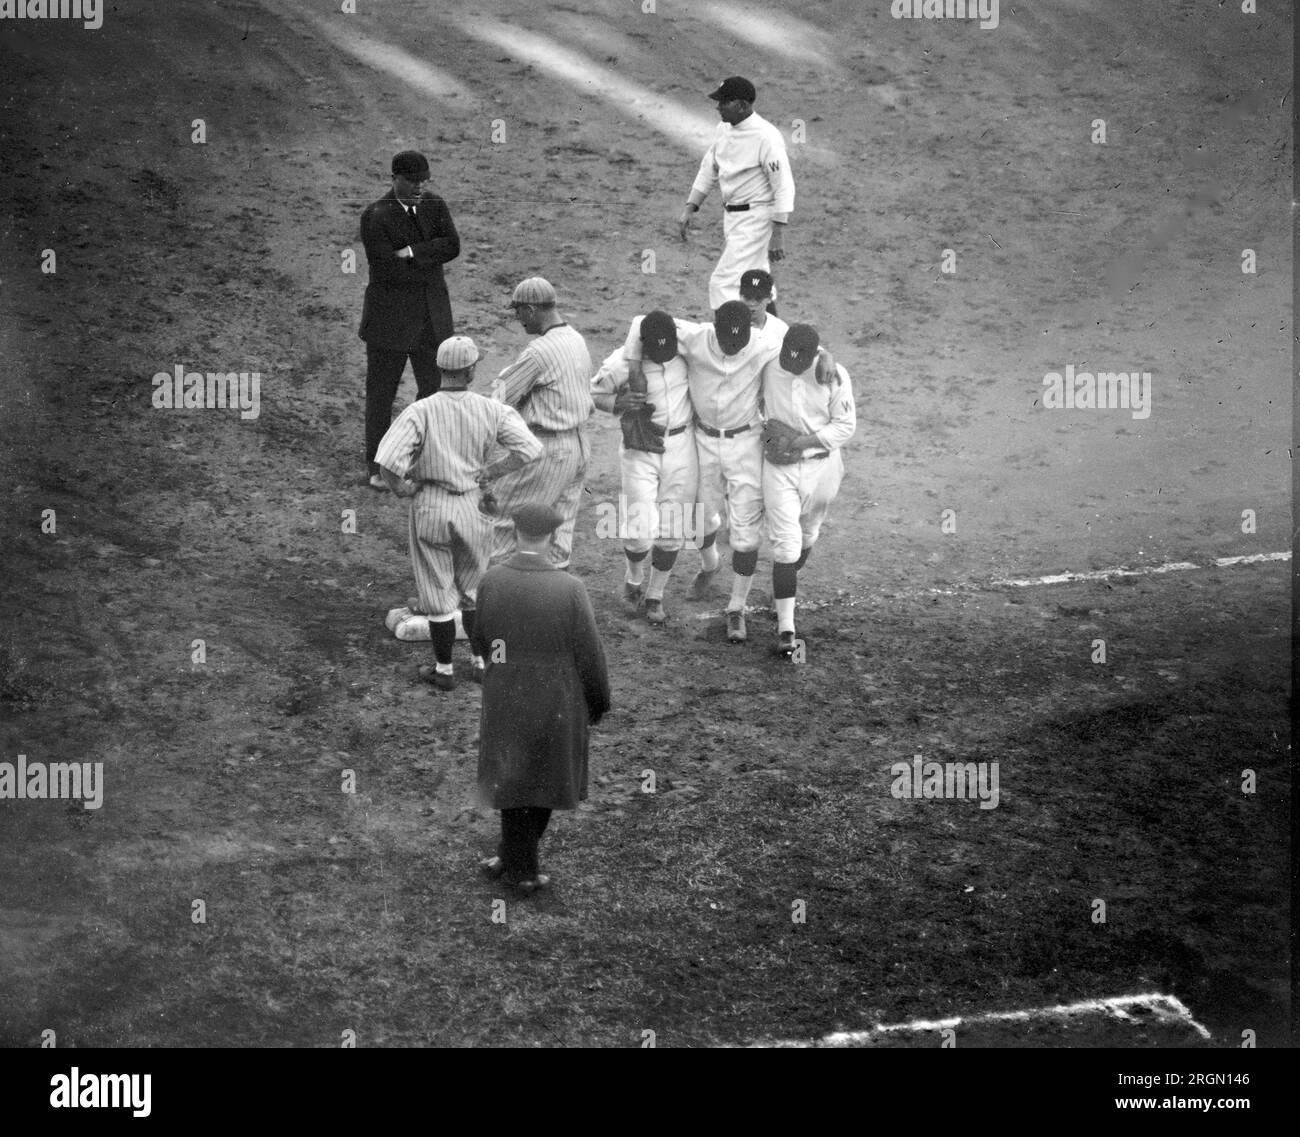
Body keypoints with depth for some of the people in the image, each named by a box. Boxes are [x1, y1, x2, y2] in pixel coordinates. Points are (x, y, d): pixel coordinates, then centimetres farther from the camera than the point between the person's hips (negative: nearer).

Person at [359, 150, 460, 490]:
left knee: (435, 386, 6)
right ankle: (378, 468, 15)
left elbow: (452, 246, -12)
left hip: (431, 316, 4)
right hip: (389, 317, -4)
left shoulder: (435, 205, 2)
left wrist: (410, 253, -22)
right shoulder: (375, 217, -14)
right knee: (381, 391, 4)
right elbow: (386, 269, -22)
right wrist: (429, 262, -12)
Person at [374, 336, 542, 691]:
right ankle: (482, 662, 29)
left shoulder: (420, 412, -16)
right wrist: (492, 472, -3)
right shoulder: (491, 411, -9)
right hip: (473, 508, 2)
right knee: (473, 590, 22)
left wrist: (401, 488, -7)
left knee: (438, 594, 12)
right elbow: (530, 449, -14)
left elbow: (388, 460, -26)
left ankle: (444, 670, 22)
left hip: (430, 508, -2)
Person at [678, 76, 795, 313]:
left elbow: (784, 187, -20)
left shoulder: (766, 137, -21)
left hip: (756, 218, -9)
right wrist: (690, 207, 9)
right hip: (731, 214, 9)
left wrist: (778, 235, -21)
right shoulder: (724, 129, 5)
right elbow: (709, 169, 17)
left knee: (724, 283, -13)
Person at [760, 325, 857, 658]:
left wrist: (805, 441, -19)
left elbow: (845, 425, -9)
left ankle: (782, 588, 49)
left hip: (820, 465, 1)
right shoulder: (768, 367, -9)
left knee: (806, 538, 19)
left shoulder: (833, 376, -13)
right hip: (779, 468, -1)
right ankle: (785, 628, -7)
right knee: (786, 544, -8)